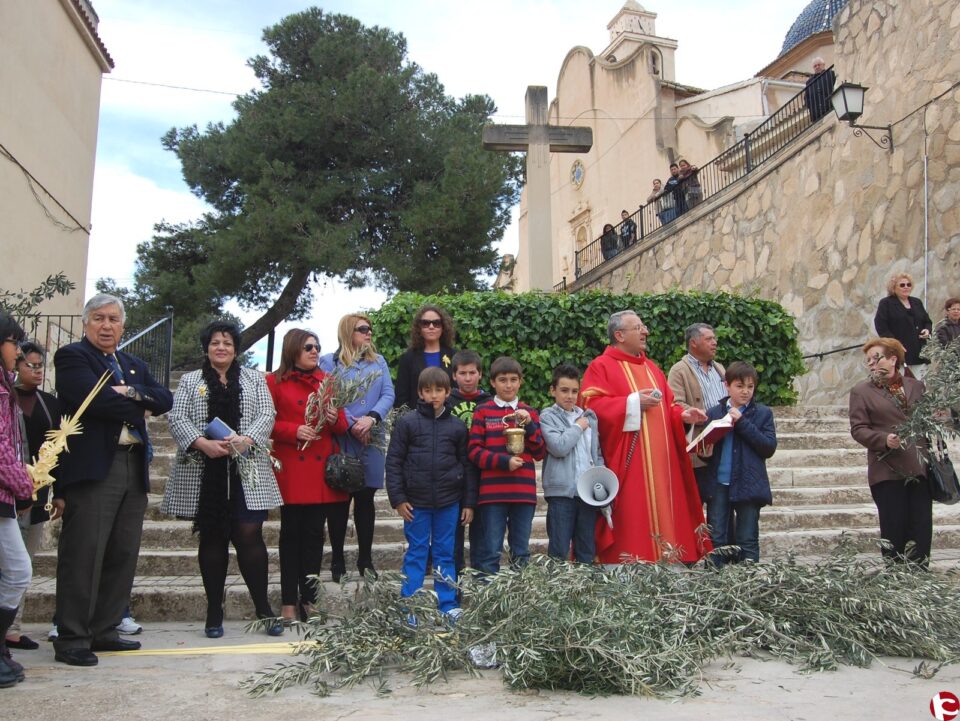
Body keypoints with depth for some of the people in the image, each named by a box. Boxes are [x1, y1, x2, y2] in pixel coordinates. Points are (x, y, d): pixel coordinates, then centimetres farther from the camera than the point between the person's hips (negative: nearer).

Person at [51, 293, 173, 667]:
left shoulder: (135, 365, 22)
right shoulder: (72, 357, 2)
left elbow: (164, 399, 8)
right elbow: (93, 398, -15)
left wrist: (131, 392, -10)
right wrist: (138, 410, -4)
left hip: (134, 468, 7)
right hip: (92, 466, -7)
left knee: (123, 554, 8)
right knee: (83, 555, -5)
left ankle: (103, 631, 18)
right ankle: (71, 638, 3)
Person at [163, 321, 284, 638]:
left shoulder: (254, 379, 13)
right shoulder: (189, 381, 12)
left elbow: (266, 415, 2)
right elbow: (176, 417, -1)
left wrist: (246, 439, -17)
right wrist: (203, 443, -18)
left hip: (246, 472, 0)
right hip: (204, 474, 1)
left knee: (250, 535, -5)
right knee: (212, 538, 6)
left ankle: (263, 608, 4)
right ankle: (214, 612, 15)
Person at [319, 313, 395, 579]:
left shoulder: (379, 361, 13)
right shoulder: (329, 362, 3)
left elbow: (388, 395, 3)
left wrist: (371, 418, -14)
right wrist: (351, 425, -15)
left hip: (372, 440, 3)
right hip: (341, 441, -3)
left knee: (366, 498, 8)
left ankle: (366, 559, 17)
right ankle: (337, 560, 13)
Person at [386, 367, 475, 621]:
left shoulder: (457, 426, 4)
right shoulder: (407, 422, -2)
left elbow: (467, 465, 7)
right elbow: (394, 461, -1)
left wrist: (469, 502, 5)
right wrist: (398, 498, -5)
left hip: (449, 502, 1)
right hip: (416, 501, -1)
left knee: (445, 553, 11)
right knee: (415, 553, 7)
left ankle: (448, 606, 20)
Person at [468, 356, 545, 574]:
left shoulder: (530, 413, 11)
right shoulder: (483, 411, 1)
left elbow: (540, 453, 7)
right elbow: (474, 451, -3)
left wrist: (529, 425, -6)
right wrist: (504, 461, -15)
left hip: (524, 491, 3)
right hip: (492, 492, -3)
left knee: (521, 552, 11)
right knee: (491, 551, 1)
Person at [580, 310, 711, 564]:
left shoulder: (651, 368, 19)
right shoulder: (601, 366, -3)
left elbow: (666, 407, 21)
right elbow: (591, 406, -14)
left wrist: (682, 415, 0)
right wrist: (633, 402, -16)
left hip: (659, 463, 7)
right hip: (627, 464, -7)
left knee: (662, 513, 8)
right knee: (630, 519, -7)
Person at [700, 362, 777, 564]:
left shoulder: (763, 413, 5)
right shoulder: (714, 412, 8)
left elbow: (769, 447, -6)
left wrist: (742, 423, -12)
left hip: (748, 486, -1)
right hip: (719, 485, 1)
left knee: (748, 542, 5)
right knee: (717, 540, 6)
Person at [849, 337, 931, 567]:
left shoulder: (917, 386, 12)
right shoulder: (861, 391, 4)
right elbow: (858, 429, -3)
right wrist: (885, 439, -18)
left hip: (920, 468, 3)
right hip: (888, 471, -3)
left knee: (922, 527, 4)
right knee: (894, 528, -1)